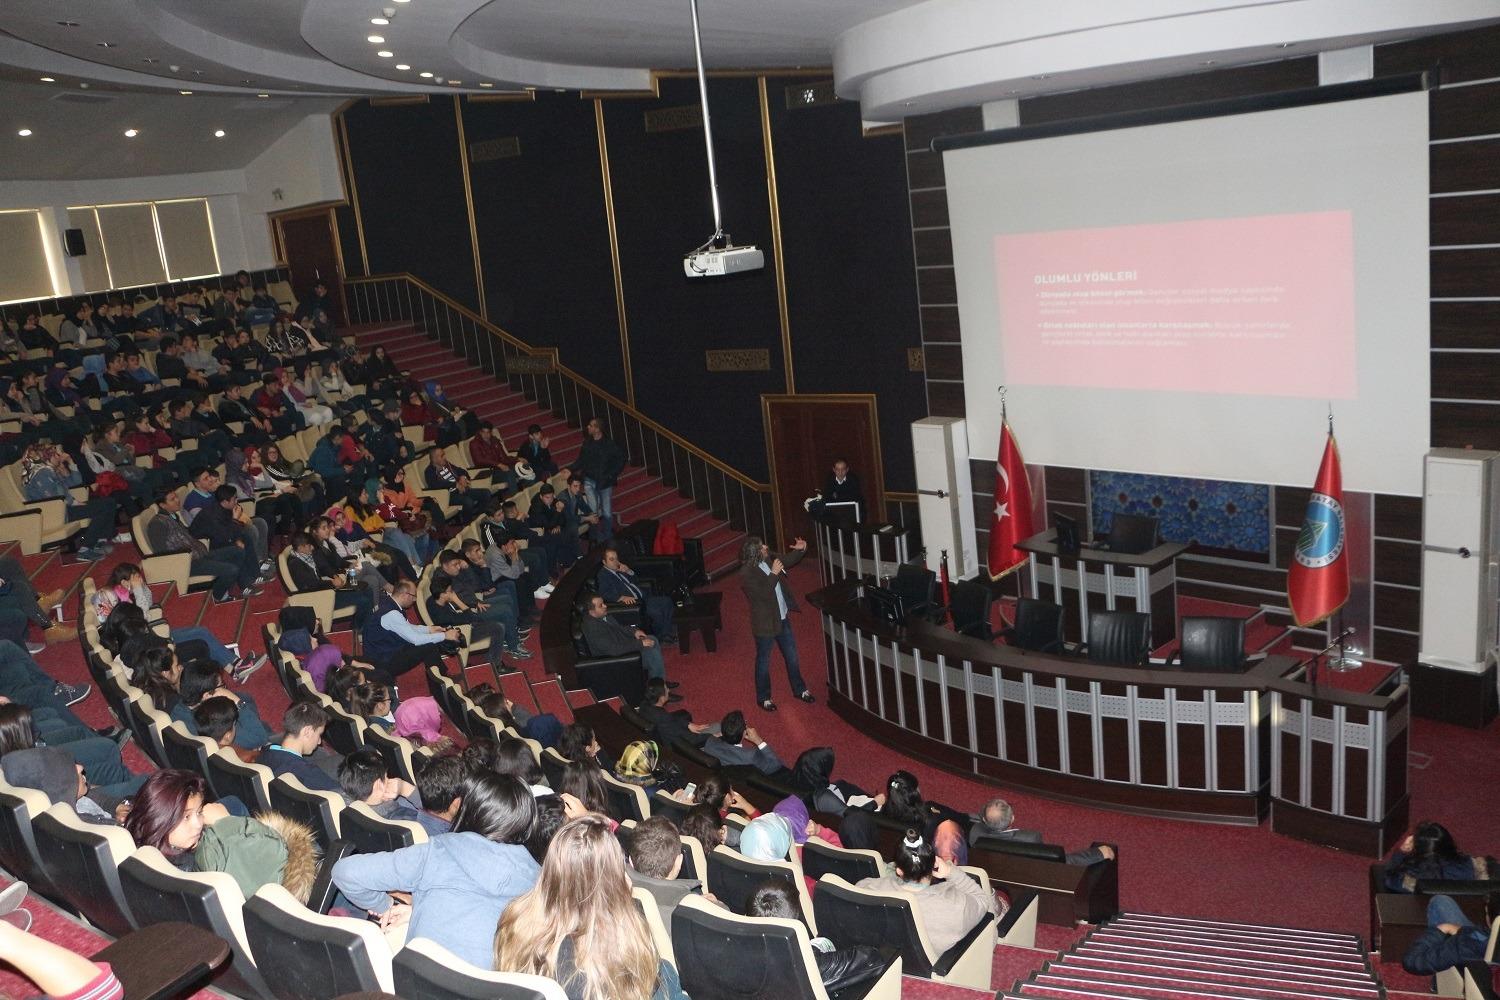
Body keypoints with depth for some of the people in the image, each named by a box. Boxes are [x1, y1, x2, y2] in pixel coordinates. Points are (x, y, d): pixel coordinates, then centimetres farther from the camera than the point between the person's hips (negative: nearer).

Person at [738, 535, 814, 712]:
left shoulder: (770, 558, -4)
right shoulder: (746, 574, -24)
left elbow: (787, 560, 13)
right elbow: (762, 594, -31)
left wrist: (800, 550, -4)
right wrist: (773, 574, -30)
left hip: (782, 619, 7)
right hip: (765, 623, -7)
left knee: (792, 656, 19)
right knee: (763, 662, 12)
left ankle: (800, 689, 37)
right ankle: (763, 697, 29)